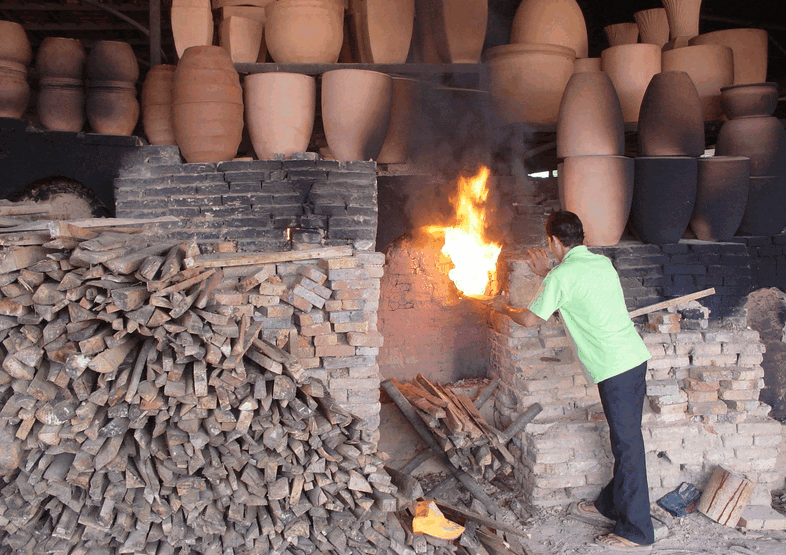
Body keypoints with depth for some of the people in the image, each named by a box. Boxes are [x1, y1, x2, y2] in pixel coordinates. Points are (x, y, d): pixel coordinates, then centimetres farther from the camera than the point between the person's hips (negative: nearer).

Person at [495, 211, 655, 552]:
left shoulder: (563, 275, -11)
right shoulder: (603, 263, 13)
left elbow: (530, 320, -2)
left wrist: (504, 308, 18)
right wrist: (547, 274, 36)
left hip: (614, 368, -9)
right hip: (634, 358, 9)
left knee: (627, 446, -2)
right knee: (624, 439, 17)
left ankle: (636, 533, 6)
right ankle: (610, 505, 32)